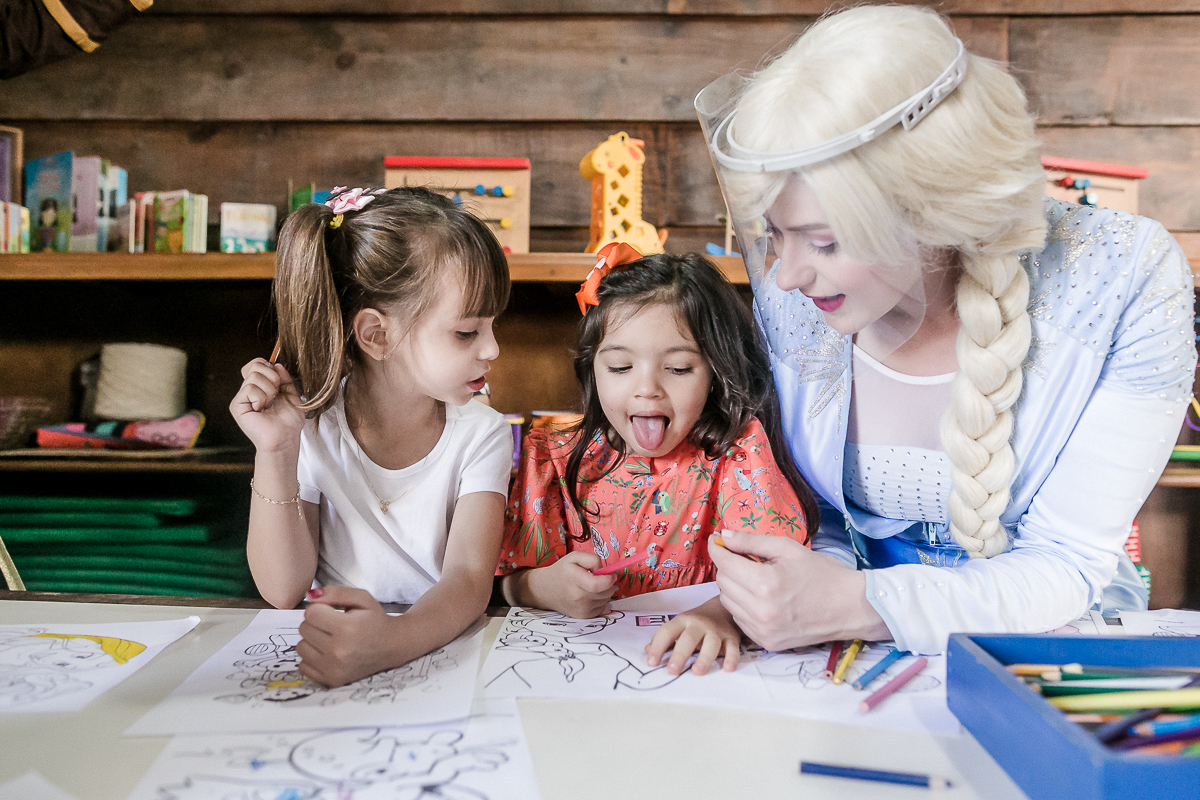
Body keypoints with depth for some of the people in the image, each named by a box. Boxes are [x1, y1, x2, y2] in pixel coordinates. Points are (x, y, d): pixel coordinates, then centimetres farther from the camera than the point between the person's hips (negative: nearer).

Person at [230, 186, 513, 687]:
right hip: (330, 644, 0)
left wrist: (391, 642, -37)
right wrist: (275, 456, -17)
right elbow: (283, 591, -7)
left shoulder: (480, 435, -7)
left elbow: (469, 580, -18)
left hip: (440, 643, 0)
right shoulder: (309, 426, -5)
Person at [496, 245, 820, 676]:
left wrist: (723, 611, -39)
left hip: (694, 670, -1)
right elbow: (510, 585, -1)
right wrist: (542, 588, -25)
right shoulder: (556, 459, 0)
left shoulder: (736, 452, -6)